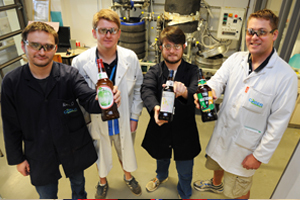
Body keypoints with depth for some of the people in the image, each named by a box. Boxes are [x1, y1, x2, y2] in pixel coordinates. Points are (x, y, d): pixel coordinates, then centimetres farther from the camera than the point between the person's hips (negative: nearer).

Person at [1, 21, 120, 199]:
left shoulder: (70, 74, -16)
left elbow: (89, 100, -28)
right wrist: (17, 158, 2)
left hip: (74, 147, 0)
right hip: (39, 154, 1)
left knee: (78, 183, 26)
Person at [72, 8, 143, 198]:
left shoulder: (131, 58, -12)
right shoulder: (80, 62, -18)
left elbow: (138, 88, -2)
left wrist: (134, 116, -3)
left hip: (124, 122, 2)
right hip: (97, 122, -1)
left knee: (126, 152, 26)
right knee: (101, 156, 24)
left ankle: (128, 176, 58)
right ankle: (103, 182, 56)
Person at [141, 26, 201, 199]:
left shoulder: (192, 71, -9)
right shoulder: (154, 71, -7)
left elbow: (196, 92, -28)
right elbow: (147, 90, -25)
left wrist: (184, 92, -52)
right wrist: (155, 107, -47)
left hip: (184, 129, -1)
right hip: (160, 126, 2)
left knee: (185, 170, 17)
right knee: (161, 157, 30)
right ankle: (162, 176, 65)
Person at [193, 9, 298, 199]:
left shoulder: (286, 76, -20)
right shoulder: (236, 59, -6)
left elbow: (278, 123, -17)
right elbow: (218, 80, -14)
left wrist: (260, 156, -13)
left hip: (245, 146, -5)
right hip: (222, 132, 5)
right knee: (218, 162, 33)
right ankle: (216, 184, 65)